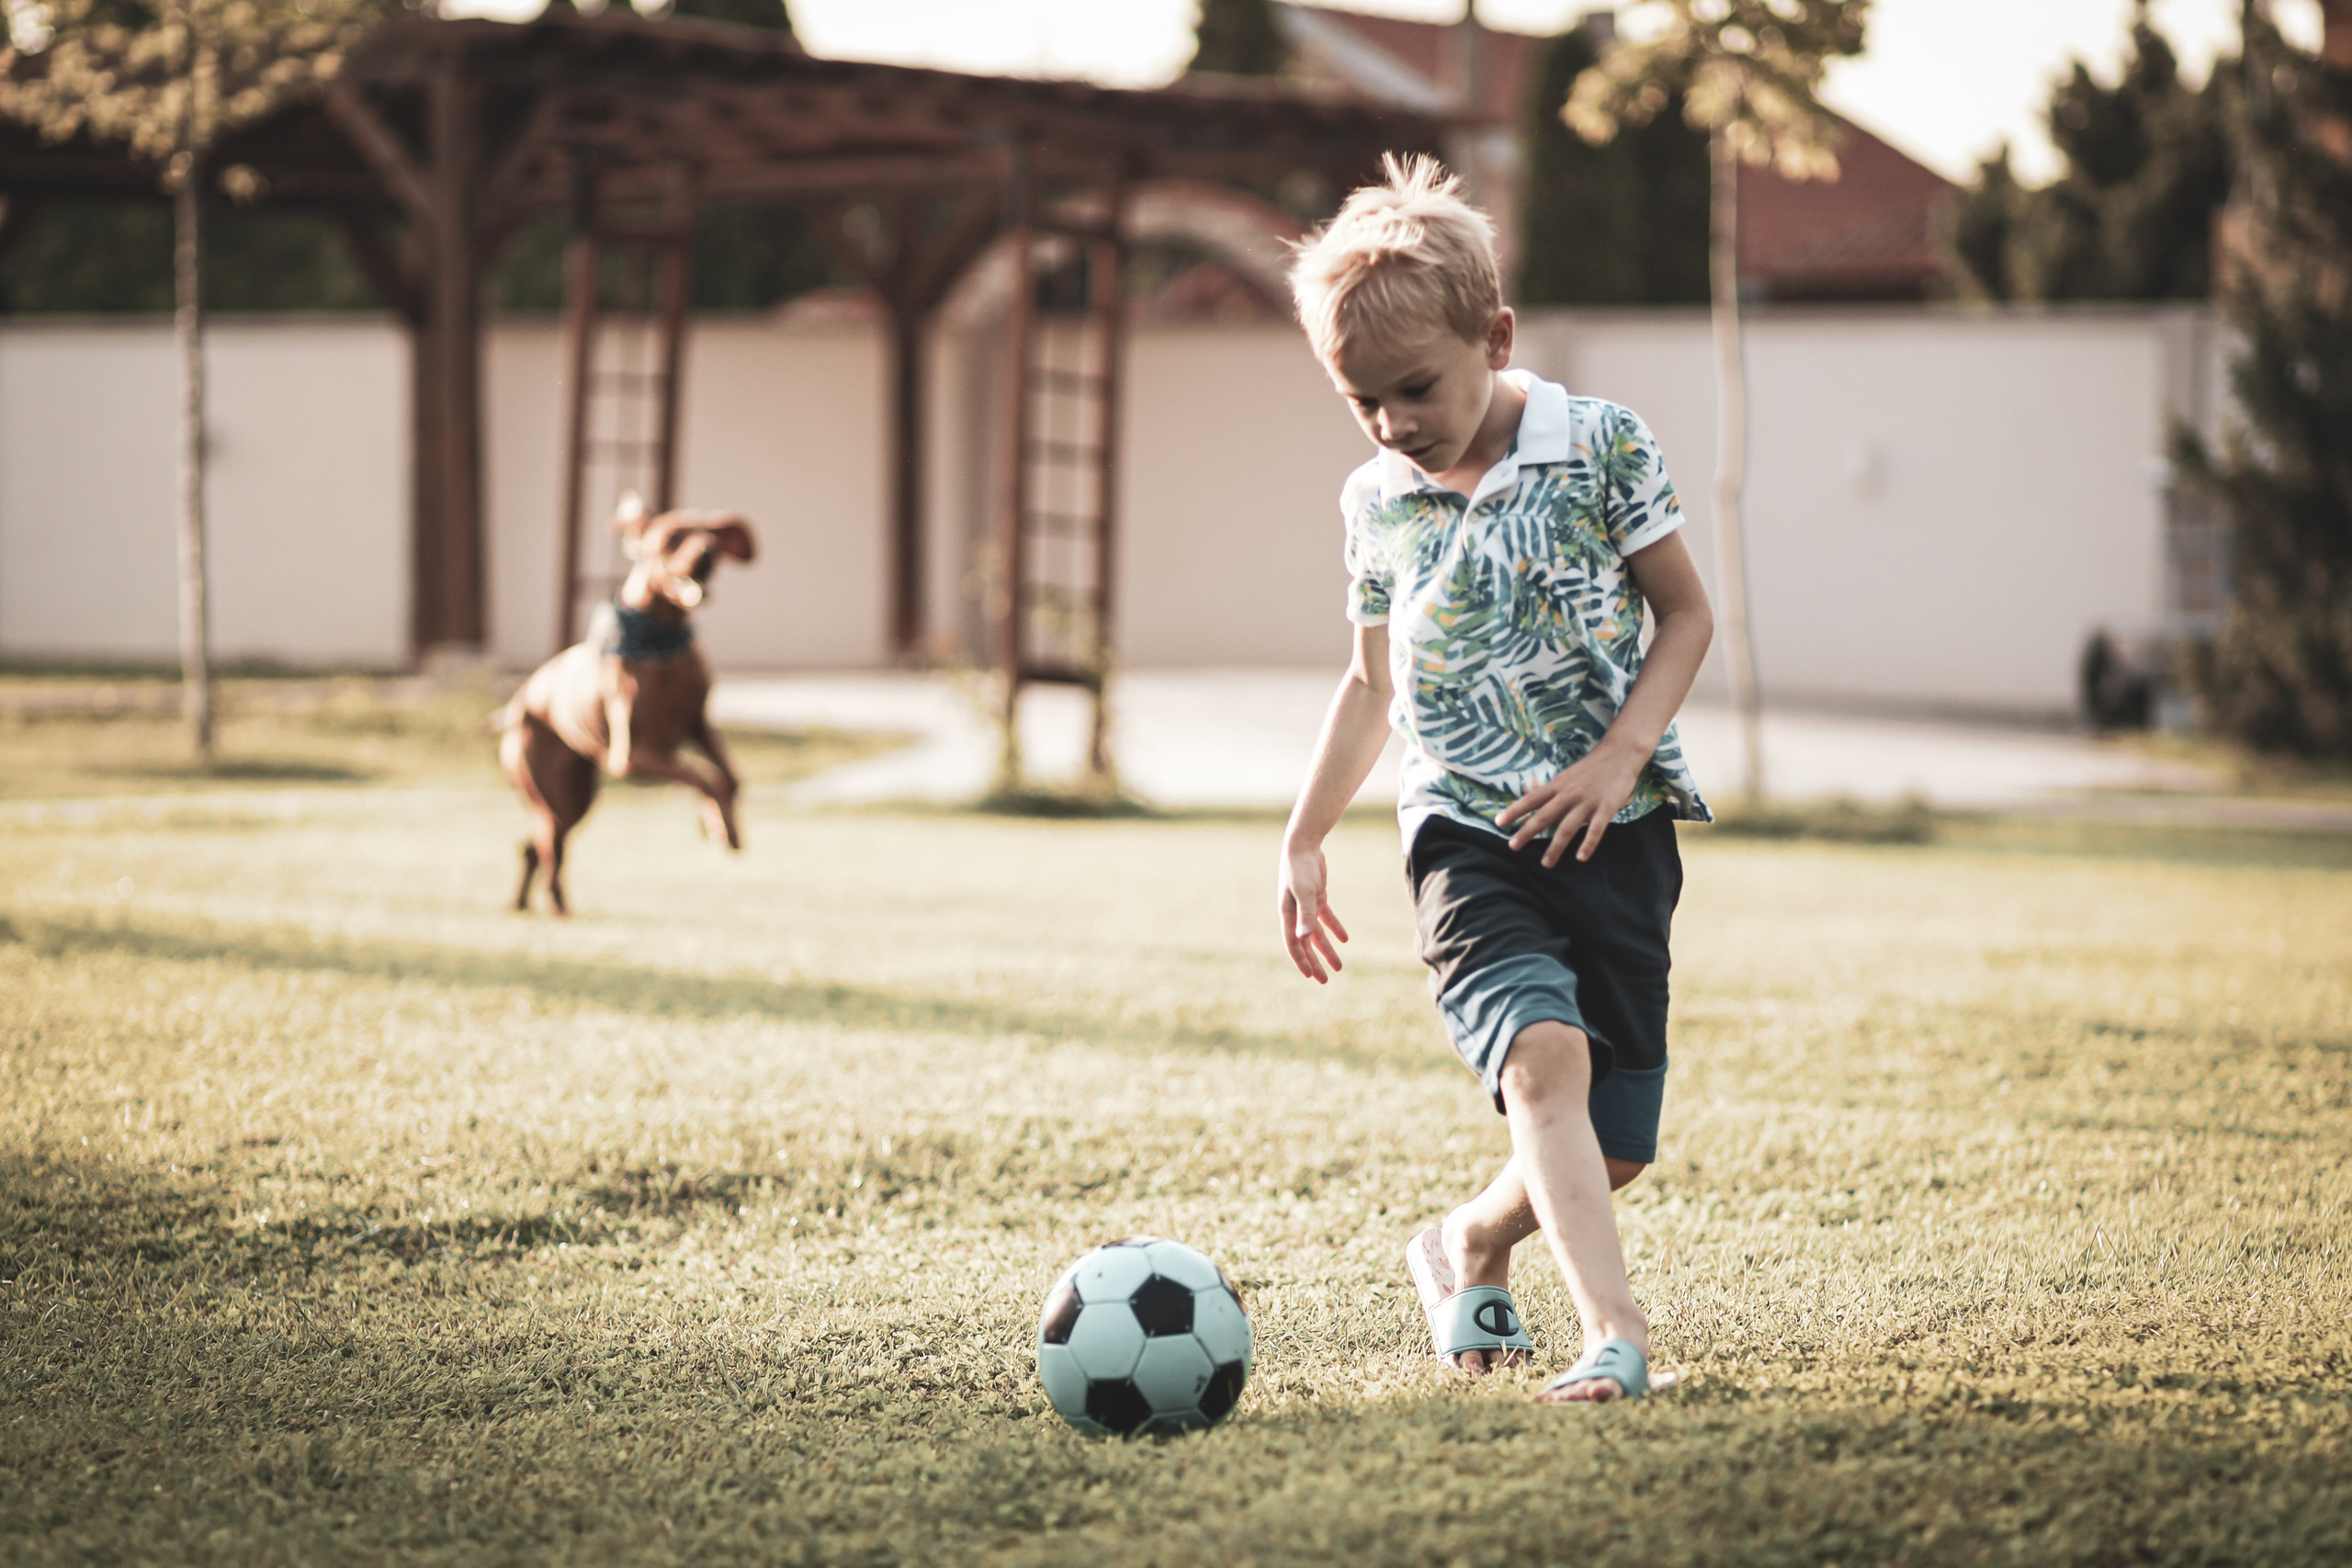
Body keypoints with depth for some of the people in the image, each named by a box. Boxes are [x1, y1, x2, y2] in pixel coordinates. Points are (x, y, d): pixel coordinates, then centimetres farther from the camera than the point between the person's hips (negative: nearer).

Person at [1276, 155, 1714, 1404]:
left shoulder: (1600, 447, -3)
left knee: (1616, 1144, 1)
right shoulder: (1376, 503, 7)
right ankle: (1615, 1334, -33)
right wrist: (1303, 843, 22)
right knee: (1543, 1054, -27)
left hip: (1614, 830, 0)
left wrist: (1616, 760, -11)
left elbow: (1685, 616, 3)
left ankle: (1469, 1245, 31)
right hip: (1467, 833, 0)